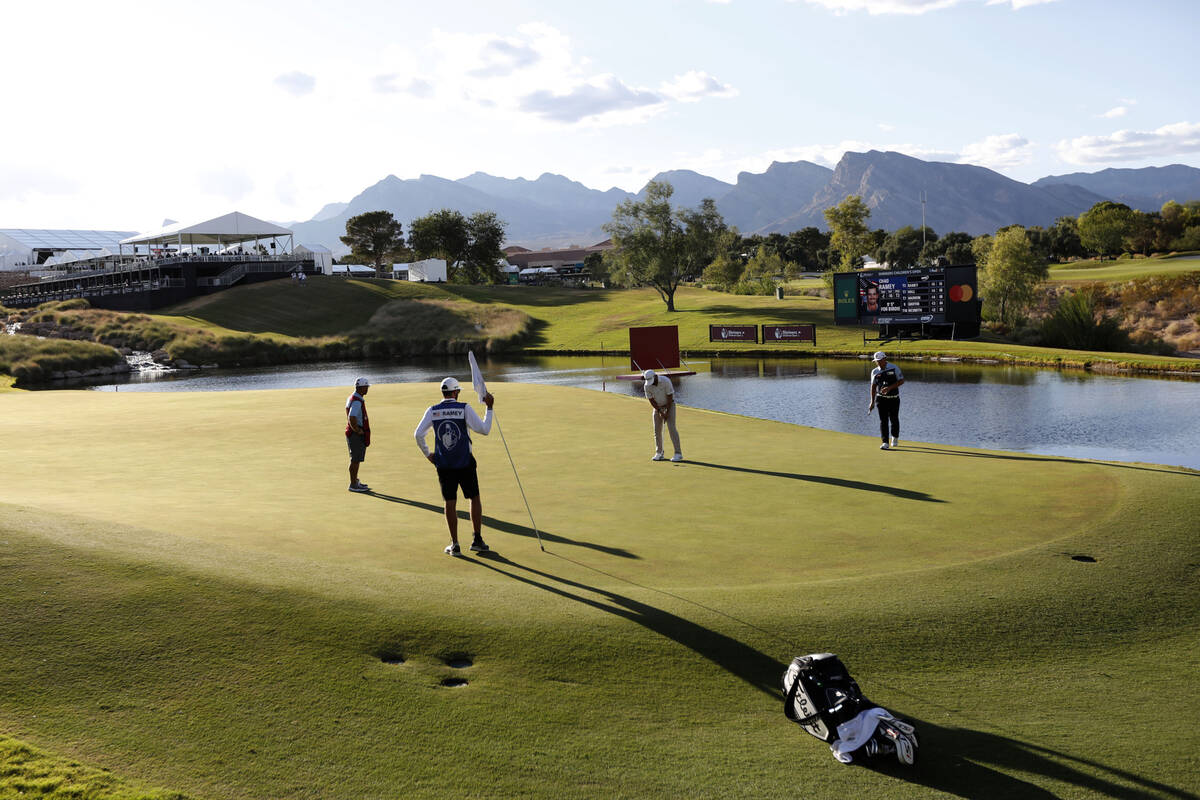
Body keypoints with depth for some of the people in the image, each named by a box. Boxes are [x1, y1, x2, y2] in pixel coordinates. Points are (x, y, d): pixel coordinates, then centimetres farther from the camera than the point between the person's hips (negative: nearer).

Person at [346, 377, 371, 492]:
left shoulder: (351, 398, 11)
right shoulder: (357, 401, -22)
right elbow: (352, 419, -32)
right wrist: (358, 430, -20)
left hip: (354, 433, 10)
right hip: (356, 435, -10)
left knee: (356, 459, 19)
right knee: (356, 459, -4)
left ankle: (355, 481, 30)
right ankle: (353, 485, 0)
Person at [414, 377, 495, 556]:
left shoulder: (432, 411, 1)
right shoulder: (464, 409, -7)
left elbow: (418, 434, -4)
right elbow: (484, 430, -9)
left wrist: (427, 454, 9)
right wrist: (489, 408, 0)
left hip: (444, 465, 2)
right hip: (465, 463, -2)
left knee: (450, 503, 8)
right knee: (475, 499, 12)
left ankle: (454, 544, 9)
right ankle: (477, 540, 11)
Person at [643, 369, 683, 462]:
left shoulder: (666, 381, -26)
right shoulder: (647, 386, -15)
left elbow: (670, 397, -20)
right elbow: (651, 400, -8)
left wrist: (667, 412, -19)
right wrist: (660, 412, -16)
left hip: (669, 405, -4)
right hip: (657, 406, 4)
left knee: (671, 428, -13)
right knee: (657, 430, 0)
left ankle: (678, 453, -14)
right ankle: (659, 453, 11)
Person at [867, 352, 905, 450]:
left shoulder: (894, 368, -4)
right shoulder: (875, 372, 4)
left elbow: (901, 381, -6)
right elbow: (873, 387, 9)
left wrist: (889, 387, -20)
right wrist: (872, 402, 5)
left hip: (894, 399, -1)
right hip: (881, 399, 1)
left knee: (894, 419, 7)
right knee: (883, 420, -7)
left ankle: (895, 438, 34)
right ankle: (885, 443, -9)